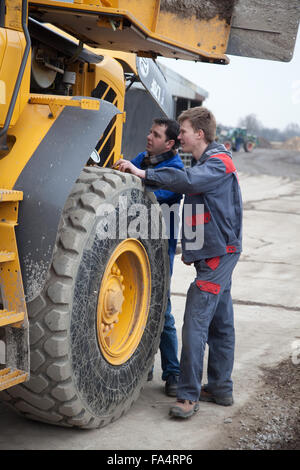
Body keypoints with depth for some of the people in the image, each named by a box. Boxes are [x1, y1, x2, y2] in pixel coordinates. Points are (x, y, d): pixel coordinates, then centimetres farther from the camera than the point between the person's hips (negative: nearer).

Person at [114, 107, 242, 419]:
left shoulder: (219, 161, -12)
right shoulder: (204, 162, 19)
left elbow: (188, 180, -33)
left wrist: (144, 174, -30)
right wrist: (191, 245, 23)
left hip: (218, 254, -10)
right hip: (212, 253, 10)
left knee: (195, 322, -13)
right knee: (219, 323, 14)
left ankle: (188, 395, -10)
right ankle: (220, 389, 22)